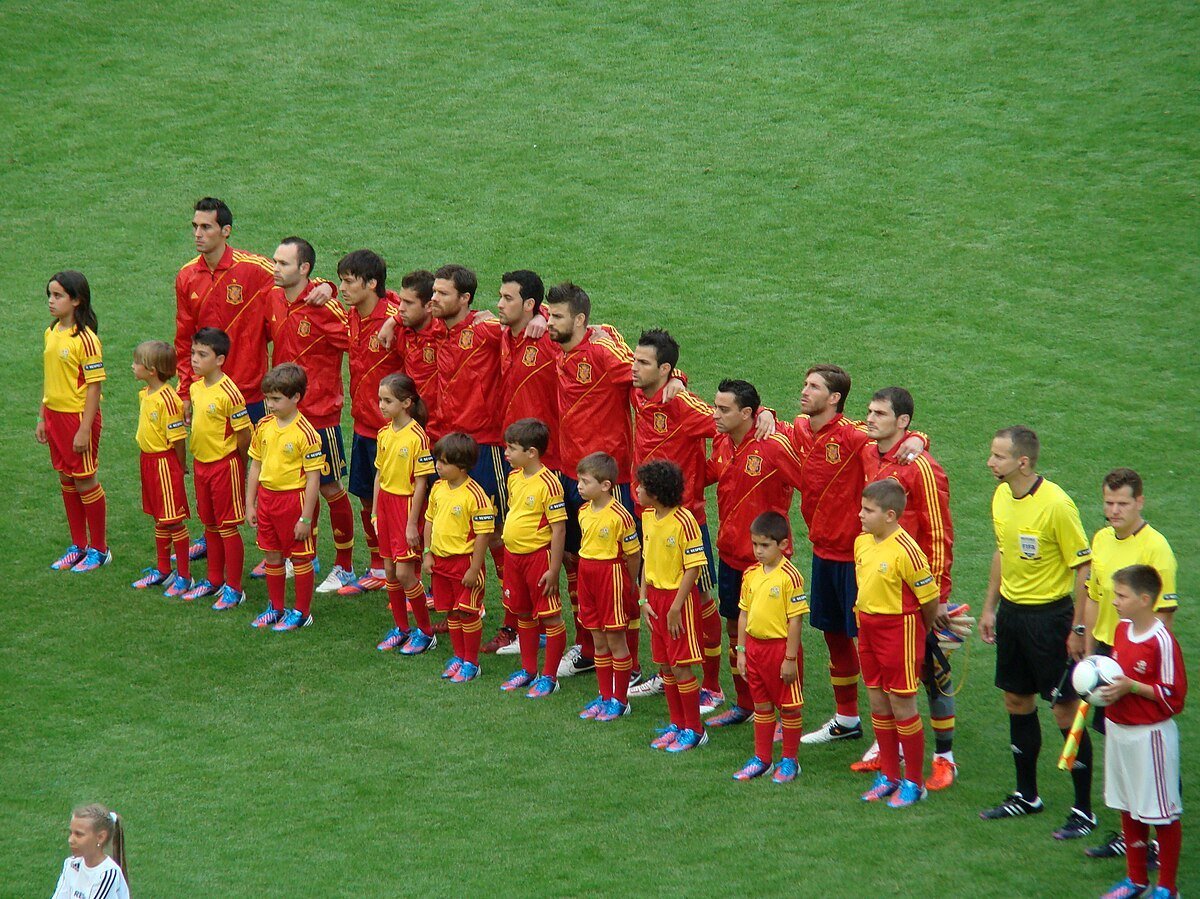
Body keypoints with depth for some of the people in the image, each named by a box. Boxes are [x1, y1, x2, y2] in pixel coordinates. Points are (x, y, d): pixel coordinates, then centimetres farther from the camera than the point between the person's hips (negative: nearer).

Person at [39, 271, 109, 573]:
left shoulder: (85, 339, -18)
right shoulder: (52, 333, 6)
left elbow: (94, 386, -18)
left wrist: (84, 429, -19)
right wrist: (42, 418, 14)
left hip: (79, 415, -8)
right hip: (55, 414, 8)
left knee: (85, 481, 2)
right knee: (66, 480, 14)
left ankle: (99, 549, 15)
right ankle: (78, 545, 26)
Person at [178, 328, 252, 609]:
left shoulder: (228, 393, -22)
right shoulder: (196, 387, 3)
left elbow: (244, 434, -16)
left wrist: (240, 467, -6)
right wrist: (197, 458, 14)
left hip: (225, 466, -8)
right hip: (201, 464, 8)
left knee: (227, 527, 0)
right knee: (209, 525, 18)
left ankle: (233, 588, 9)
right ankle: (214, 580, 30)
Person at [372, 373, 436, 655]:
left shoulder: (417, 437, -16)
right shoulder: (384, 433, 4)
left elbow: (421, 483, -15)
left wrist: (412, 523, -15)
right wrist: (375, 512, 12)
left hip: (406, 504, -7)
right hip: (385, 501, 7)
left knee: (404, 572, -7)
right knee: (390, 570, 10)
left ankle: (425, 632, 7)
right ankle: (401, 628, 23)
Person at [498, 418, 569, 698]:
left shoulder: (548, 483, -20)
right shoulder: (514, 478, 4)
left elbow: (559, 528, -19)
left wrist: (553, 570, -18)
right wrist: (507, 549, 18)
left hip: (538, 556, -8)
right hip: (513, 554, 8)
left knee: (550, 617, 2)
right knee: (523, 615, 18)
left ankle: (549, 677, 9)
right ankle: (528, 669, 31)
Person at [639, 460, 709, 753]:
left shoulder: (684, 521, -19)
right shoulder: (648, 517, 5)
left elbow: (694, 567, -17)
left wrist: (675, 608, -17)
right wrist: (644, 599, 5)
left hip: (679, 597, -8)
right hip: (655, 596, 8)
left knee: (680, 666, -3)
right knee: (664, 666, 12)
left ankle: (694, 730, 8)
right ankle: (677, 724, 24)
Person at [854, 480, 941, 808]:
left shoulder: (906, 550, -21)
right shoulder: (862, 542, 2)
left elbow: (929, 597, -14)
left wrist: (924, 632, 0)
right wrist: (863, 619, 16)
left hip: (899, 628, -8)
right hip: (868, 628, 8)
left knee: (902, 706, 0)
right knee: (879, 704, 14)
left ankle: (914, 782, 12)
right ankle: (888, 775, 26)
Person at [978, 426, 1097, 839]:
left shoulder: (1056, 504, -21)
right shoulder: (1001, 497, 3)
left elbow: (1083, 567, -16)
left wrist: (1078, 629, -17)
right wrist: (990, 608, 17)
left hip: (1049, 615, -8)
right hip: (1011, 611, 8)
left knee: (1065, 711, -3)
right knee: (1017, 702, 15)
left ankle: (1084, 811, 5)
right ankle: (1027, 796, 29)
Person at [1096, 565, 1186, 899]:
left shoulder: (1162, 641, -19)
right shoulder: (1121, 629, 6)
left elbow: (1174, 697, -17)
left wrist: (1131, 687, -23)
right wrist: (1102, 680, 2)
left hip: (1151, 734, -8)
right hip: (1118, 730, 8)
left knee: (1162, 813, 2)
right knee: (1128, 808, 17)